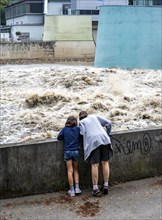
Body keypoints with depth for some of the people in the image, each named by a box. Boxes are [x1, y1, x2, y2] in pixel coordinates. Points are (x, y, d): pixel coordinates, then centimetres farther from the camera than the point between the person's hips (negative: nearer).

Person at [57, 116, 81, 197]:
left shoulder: (65, 129, -2)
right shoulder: (77, 129, 0)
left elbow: (59, 137, -2)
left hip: (67, 151, -1)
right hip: (76, 151, 1)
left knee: (70, 171, 2)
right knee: (76, 170, 14)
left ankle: (72, 190, 1)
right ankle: (77, 188, 6)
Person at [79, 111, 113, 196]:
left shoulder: (81, 122, 19)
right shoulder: (95, 117, 27)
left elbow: (83, 133, 1)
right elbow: (108, 123, 20)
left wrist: (86, 146, 12)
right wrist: (107, 135, 28)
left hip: (93, 141, -2)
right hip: (104, 139, 3)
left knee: (95, 165, -5)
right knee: (105, 163, 5)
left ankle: (95, 187, -8)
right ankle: (106, 185, 2)